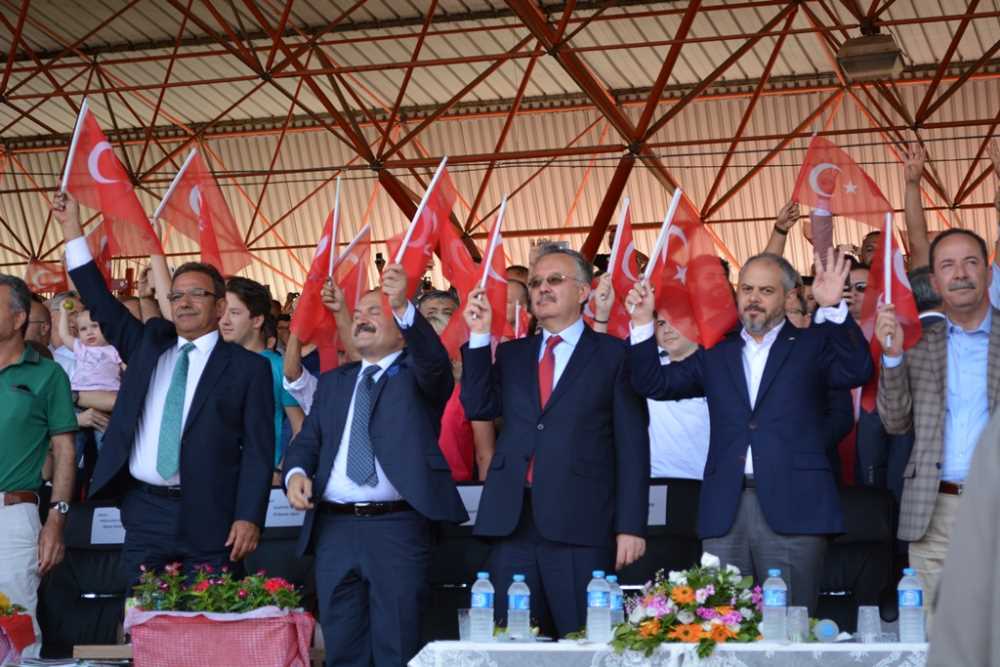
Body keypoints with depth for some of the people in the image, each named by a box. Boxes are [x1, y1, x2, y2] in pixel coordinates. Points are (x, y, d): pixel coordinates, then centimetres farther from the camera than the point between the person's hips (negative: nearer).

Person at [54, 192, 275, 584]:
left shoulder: (248, 367, 1)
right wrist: (72, 228, 11)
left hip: (210, 519, -4)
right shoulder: (148, 344, 15)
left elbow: (258, 449, -3)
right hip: (144, 511, 4)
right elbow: (100, 302, 15)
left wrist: (249, 517, -12)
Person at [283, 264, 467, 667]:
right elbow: (307, 441, 17)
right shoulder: (333, 382, 20)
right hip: (334, 528, 5)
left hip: (397, 528, -4)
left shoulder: (417, 374, 5)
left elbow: (434, 360, -18)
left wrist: (403, 307, -33)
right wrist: (296, 472, -6)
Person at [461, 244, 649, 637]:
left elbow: (632, 445, -1)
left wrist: (631, 526, -7)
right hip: (512, 522, 4)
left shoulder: (613, 354, 3)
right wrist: (479, 337, -1)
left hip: (580, 527, -4)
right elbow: (479, 408, 4)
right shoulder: (511, 355, 18)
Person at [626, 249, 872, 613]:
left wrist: (833, 309, -19)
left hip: (793, 510, -3)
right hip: (724, 513, 3)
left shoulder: (811, 345, 10)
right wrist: (643, 323, 3)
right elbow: (655, 384, 14)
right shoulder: (716, 354, 18)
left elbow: (857, 371, -7)